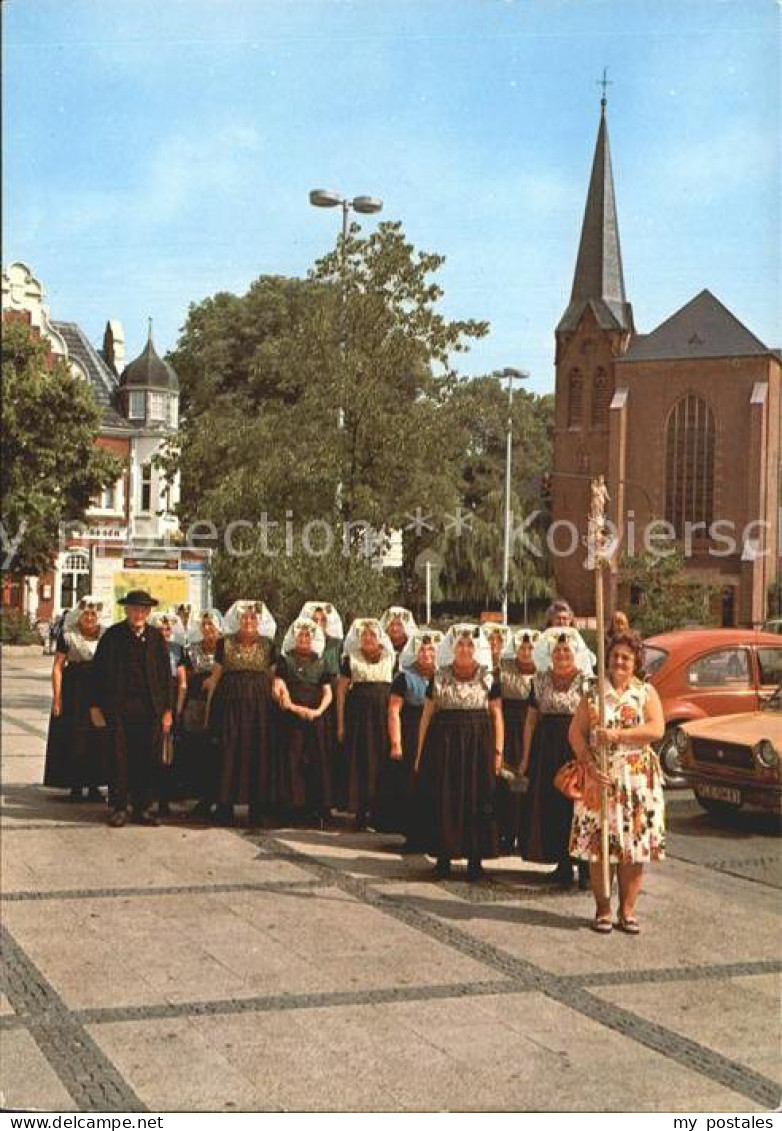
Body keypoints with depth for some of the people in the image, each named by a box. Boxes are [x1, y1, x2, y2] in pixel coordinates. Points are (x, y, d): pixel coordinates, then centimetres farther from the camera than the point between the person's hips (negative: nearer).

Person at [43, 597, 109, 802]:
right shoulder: (67, 635, -2)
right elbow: (57, 667, -4)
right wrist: (57, 698, -11)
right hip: (74, 690, -3)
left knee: (98, 738, 3)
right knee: (74, 739, -1)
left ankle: (94, 784, 12)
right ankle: (76, 785, 8)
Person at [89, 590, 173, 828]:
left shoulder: (156, 637, 8)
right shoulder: (112, 636, 2)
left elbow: (165, 674, 9)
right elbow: (99, 671, 4)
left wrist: (167, 709, 5)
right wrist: (96, 706, 0)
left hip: (150, 708, 2)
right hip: (118, 707, -2)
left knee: (148, 760, 2)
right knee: (119, 758, 1)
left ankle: (141, 808, 12)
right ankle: (119, 808, 9)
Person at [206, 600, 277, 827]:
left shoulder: (268, 645, 8)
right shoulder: (225, 643, 5)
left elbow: (273, 676, 10)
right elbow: (216, 675, 7)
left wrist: (275, 699, 2)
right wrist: (209, 705, 2)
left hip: (259, 704, 1)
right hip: (230, 702, -1)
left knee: (258, 753, 0)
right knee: (228, 753, -3)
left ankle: (257, 808, 6)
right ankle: (225, 807, 2)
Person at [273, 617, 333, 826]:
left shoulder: (320, 663, 13)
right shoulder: (285, 661, 7)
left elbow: (327, 693, 8)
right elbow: (278, 689, -4)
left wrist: (318, 710, -10)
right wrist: (297, 708, -15)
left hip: (315, 720, 2)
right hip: (291, 719, -2)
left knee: (317, 761, -2)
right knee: (292, 762, -5)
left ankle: (319, 809, -1)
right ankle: (293, 806, -3)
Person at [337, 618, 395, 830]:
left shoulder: (390, 658, 9)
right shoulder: (351, 659, 4)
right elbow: (341, 690, 3)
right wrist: (340, 723, -2)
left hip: (384, 715, 2)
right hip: (359, 715, -1)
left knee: (382, 762, -1)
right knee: (361, 763, -2)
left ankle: (381, 811, 6)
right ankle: (362, 813, 2)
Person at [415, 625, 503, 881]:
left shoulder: (487, 677, 6)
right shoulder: (439, 677, 6)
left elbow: (497, 714, 5)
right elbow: (427, 714, 7)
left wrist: (498, 751, -2)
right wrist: (421, 752, 3)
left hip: (478, 744, 0)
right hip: (444, 744, 0)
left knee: (476, 800, 0)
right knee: (443, 801, 0)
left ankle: (475, 857, 7)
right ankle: (444, 856, 9)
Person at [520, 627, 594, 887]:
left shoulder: (587, 681, 2)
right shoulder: (540, 681, 10)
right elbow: (531, 719, 10)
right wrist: (526, 757, 6)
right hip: (548, 750, 3)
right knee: (552, 806, 2)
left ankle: (585, 865, 0)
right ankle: (563, 863, 12)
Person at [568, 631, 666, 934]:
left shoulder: (646, 692, 5)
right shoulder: (593, 693, 7)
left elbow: (657, 729, -9)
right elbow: (576, 732, 1)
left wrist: (618, 734, -17)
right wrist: (590, 765, -13)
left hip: (638, 778, 0)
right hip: (600, 777, 0)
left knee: (634, 844, 1)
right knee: (598, 843, -1)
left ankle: (627, 910, 11)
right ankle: (602, 909, 10)